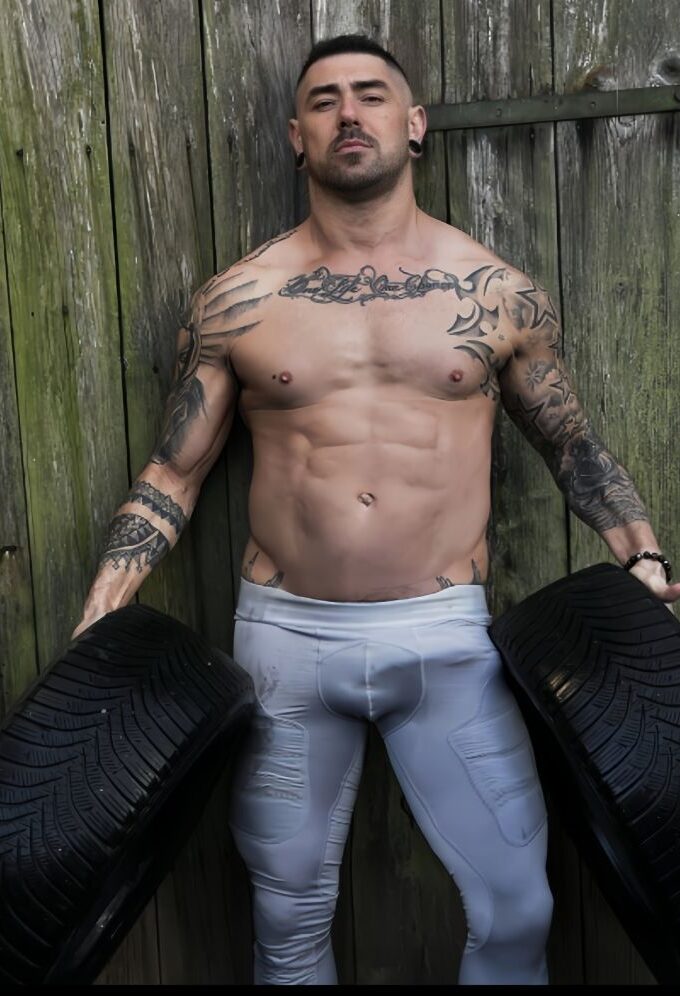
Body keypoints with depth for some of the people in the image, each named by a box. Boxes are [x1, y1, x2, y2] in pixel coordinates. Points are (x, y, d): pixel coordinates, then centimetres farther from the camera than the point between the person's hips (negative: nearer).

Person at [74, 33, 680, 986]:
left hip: (447, 633, 0)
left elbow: (574, 445, 11)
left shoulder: (499, 292, 1)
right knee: (288, 914, 16)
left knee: (516, 907, 8)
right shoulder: (234, 302, 0)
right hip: (284, 633, 1)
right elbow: (173, 475, 5)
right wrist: (97, 622, -3)